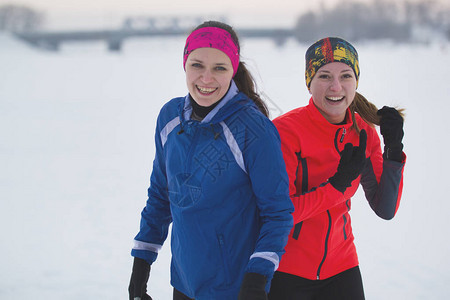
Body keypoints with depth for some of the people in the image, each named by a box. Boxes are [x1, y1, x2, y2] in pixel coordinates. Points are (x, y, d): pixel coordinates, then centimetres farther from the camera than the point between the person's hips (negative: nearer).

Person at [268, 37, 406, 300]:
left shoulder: (363, 132, 0)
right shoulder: (286, 130, -16)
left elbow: (386, 209, -2)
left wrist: (394, 150, -12)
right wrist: (339, 183, -22)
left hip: (340, 266, 4)